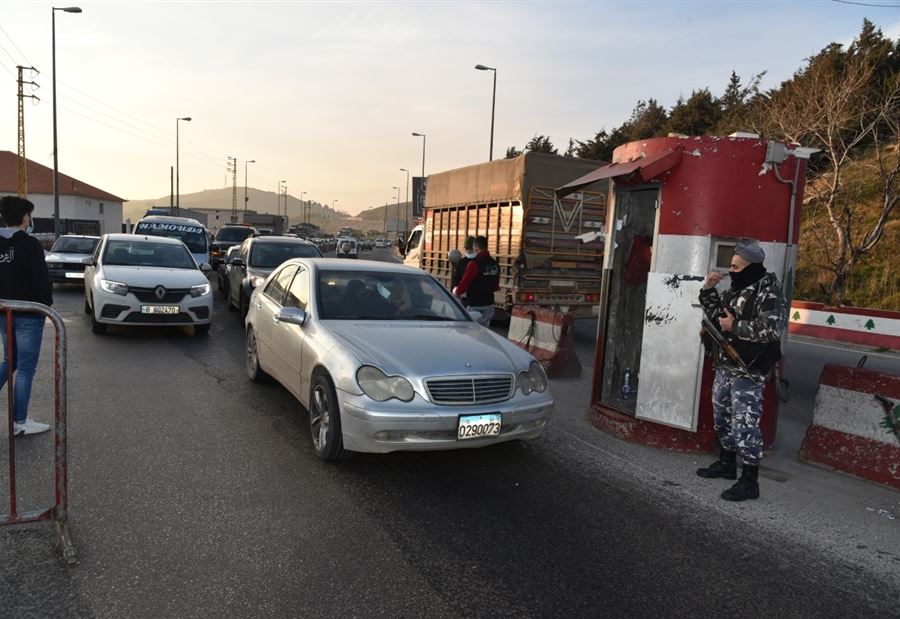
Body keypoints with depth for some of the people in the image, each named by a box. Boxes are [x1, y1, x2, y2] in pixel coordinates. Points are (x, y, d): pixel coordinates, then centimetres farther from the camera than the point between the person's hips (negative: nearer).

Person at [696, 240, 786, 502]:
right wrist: (708, 289, 8)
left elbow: (772, 329, -26)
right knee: (722, 418, 20)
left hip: (748, 372, -9)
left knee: (744, 424, -7)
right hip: (725, 366, 9)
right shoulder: (736, 289, 12)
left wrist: (735, 327, -19)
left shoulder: (769, 294, -15)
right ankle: (727, 463, 37)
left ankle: (749, 482, 2)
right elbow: (717, 314, 22)